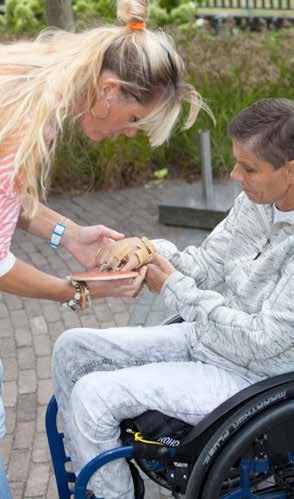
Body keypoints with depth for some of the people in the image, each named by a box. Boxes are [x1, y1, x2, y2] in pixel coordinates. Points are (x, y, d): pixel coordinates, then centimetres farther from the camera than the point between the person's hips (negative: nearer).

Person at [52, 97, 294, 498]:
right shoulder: (257, 201, -3)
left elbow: (261, 343, -26)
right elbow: (206, 265, 5)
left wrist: (173, 287, -20)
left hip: (247, 378, -9)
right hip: (202, 338, 9)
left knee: (92, 396, -19)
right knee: (71, 349, 6)